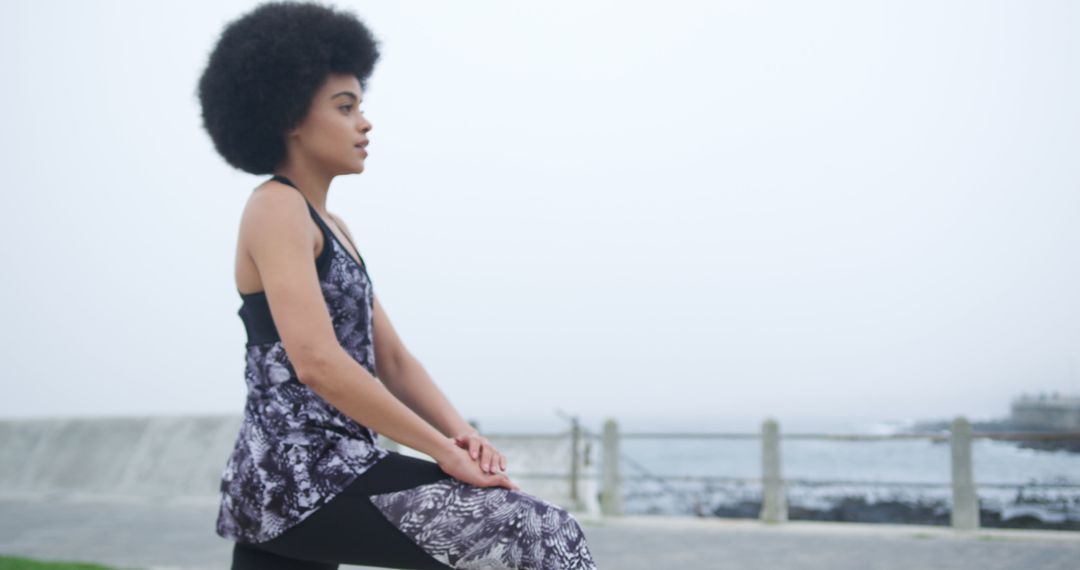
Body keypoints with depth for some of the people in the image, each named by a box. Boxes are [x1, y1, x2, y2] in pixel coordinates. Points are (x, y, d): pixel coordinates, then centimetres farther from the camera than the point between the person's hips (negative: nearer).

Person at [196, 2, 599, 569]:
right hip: (303, 475, -10)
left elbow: (391, 359, 16)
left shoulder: (333, 228, 20)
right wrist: (444, 451, -19)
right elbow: (317, 361, -22)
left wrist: (461, 433, -2)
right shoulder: (275, 209, -9)